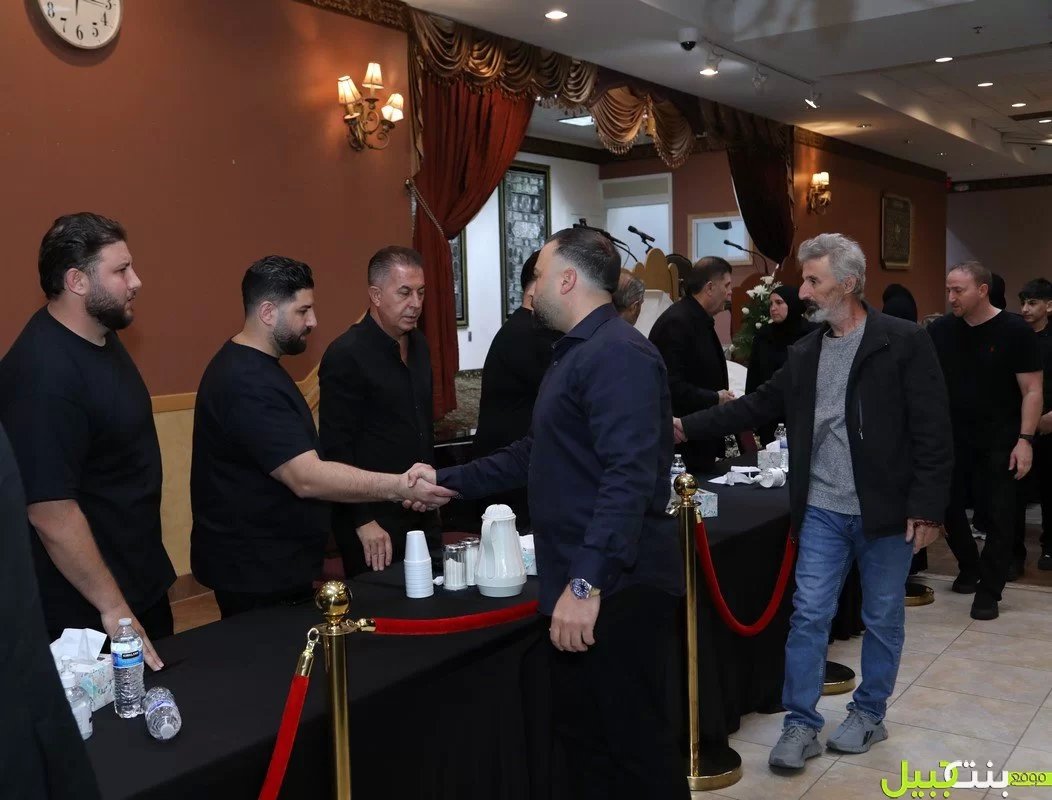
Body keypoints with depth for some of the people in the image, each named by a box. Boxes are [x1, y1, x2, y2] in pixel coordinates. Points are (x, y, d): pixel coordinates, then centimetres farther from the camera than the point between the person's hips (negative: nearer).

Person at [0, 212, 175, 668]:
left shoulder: (99, 336, 3)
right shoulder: (43, 375, -27)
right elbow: (51, 511, -28)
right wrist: (113, 608, -21)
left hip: (141, 580, 9)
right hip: (89, 611, -9)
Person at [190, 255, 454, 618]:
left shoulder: (252, 366, 10)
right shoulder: (249, 383, -25)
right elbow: (307, 478, -31)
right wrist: (401, 486, -30)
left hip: (274, 561, 10)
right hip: (257, 571, -10)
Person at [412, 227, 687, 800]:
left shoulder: (618, 353, -17)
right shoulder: (577, 352, 17)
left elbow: (629, 476, -27)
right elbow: (536, 455, 23)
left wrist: (586, 582, -30)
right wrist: (448, 480, 21)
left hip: (617, 586, -10)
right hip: (581, 582, 10)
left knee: (636, 742, 2)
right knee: (580, 731, 18)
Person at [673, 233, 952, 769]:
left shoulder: (904, 342, -10)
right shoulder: (805, 352, 7)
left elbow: (932, 432, -11)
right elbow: (760, 406, 11)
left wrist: (926, 508, -14)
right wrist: (688, 427, 4)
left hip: (886, 511, -4)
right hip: (822, 511, 4)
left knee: (882, 619, 12)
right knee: (808, 616, 4)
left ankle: (868, 715, 30)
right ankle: (801, 725, 15)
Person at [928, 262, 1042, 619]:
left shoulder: (1015, 331, -10)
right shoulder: (939, 330, -1)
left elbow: (1032, 390, -9)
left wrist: (1025, 439, -16)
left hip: (1000, 440, -3)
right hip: (953, 437, 4)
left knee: (998, 516, 2)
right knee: (949, 508, 10)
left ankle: (989, 591, 13)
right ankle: (970, 568, 34)